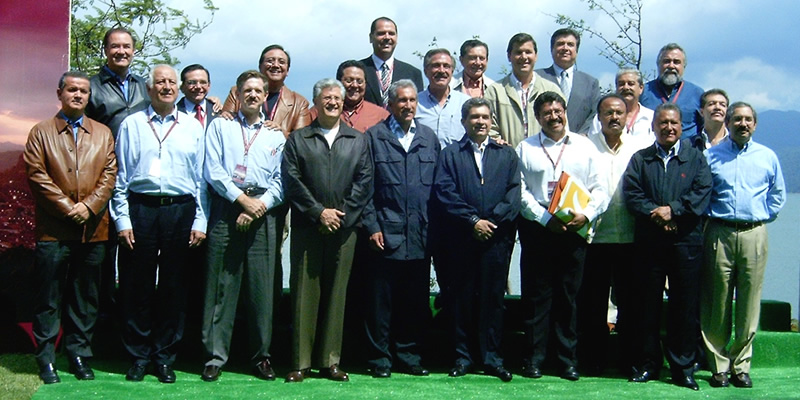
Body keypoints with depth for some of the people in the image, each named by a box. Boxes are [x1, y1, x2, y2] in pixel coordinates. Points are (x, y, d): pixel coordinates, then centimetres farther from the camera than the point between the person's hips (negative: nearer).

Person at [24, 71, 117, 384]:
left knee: (85, 299, 8)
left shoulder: (103, 134, 15)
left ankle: (79, 356, 16)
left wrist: (88, 206, -10)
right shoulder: (41, 132, 8)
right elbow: (37, 175, -3)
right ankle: (46, 359, 10)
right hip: (53, 230, -2)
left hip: (93, 229, 2)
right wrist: (67, 208, -12)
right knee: (49, 298, 2)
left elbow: (110, 175, 5)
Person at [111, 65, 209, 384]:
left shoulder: (193, 127, 11)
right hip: (140, 209, 0)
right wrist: (122, 219, -2)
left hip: (180, 210, 1)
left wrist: (200, 221, 1)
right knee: (137, 286, 3)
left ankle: (164, 357, 16)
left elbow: (201, 177, 9)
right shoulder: (131, 125, 9)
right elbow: (120, 176, 6)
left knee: (173, 287, 5)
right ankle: (139, 356, 15)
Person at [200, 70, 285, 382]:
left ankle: (261, 356, 11)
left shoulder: (276, 136, 16)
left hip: (262, 214, 1)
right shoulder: (220, 126, 12)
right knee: (221, 286, -1)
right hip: (226, 211, -1)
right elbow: (213, 171, 1)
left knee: (262, 288, 2)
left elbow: (280, 182, 8)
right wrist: (243, 199, -8)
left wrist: (258, 206, -7)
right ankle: (215, 356, 4)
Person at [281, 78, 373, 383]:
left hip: (344, 229, 1)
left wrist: (341, 215, -6)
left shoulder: (358, 141, 14)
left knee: (337, 293, 4)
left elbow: (364, 183, 5)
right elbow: (291, 181, -1)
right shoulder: (297, 140, 10)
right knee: (304, 293, -1)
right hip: (307, 228, -1)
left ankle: (330, 360, 11)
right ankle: (301, 362, 4)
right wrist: (318, 212, -10)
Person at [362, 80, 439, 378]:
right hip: (385, 233, -3)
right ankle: (379, 357, 12)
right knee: (381, 299, 2)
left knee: (416, 300, 8)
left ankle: (408, 354, 20)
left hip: (420, 236, 3)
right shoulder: (374, 137, 4)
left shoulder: (429, 138, 13)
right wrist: (372, 227, -7)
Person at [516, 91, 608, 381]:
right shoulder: (525, 148, 8)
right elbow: (520, 191, -1)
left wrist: (587, 215, -10)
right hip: (537, 229, -1)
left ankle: (569, 360, 12)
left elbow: (600, 189, 8)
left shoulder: (584, 146, 13)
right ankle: (534, 358, 7)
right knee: (536, 296, 1)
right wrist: (546, 218, -12)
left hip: (575, 231, 1)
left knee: (569, 297, 5)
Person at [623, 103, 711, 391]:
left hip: (686, 241, -1)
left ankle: (683, 368, 10)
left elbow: (702, 193, -2)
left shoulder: (695, 158, 11)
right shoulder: (639, 159, 13)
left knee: (685, 305, 1)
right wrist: (656, 214, -14)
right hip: (649, 242, 1)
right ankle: (647, 364, 14)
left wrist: (672, 209, -14)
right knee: (648, 305, 4)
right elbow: (631, 194, 1)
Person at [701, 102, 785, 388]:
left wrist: (763, 217, 10)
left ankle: (741, 365, 10)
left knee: (749, 303, 1)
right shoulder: (711, 156, 8)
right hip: (719, 233, -1)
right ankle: (719, 366, 7)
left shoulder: (768, 157, 12)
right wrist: (711, 216, 3)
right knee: (717, 303, 0)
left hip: (754, 234, 1)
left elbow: (778, 195, 18)